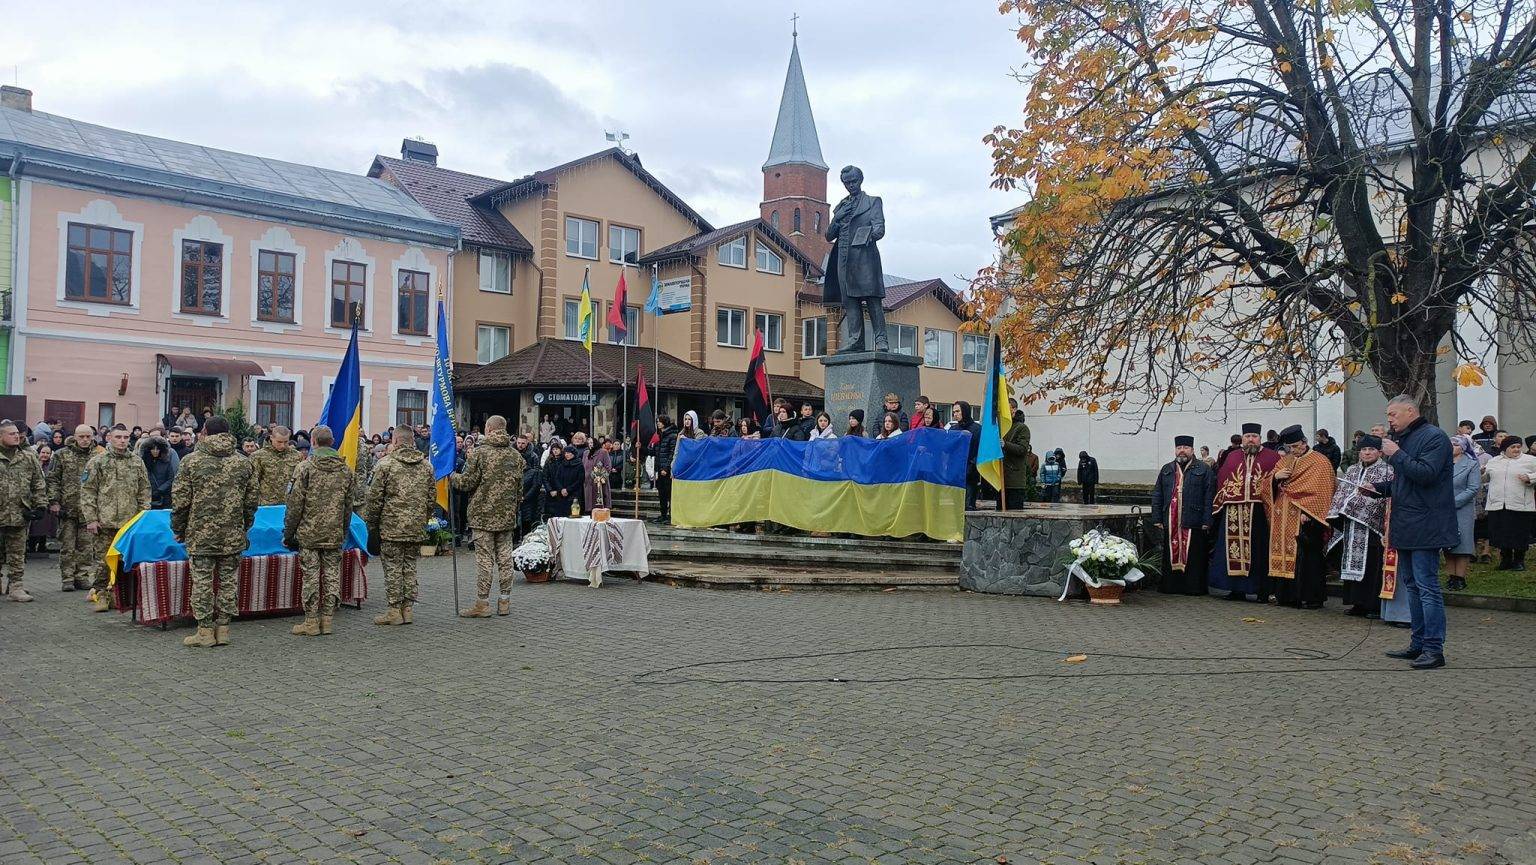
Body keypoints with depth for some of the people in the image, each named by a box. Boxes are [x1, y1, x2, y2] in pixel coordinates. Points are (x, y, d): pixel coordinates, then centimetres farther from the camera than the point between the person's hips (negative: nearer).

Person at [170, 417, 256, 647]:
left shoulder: (191, 461, -4)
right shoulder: (243, 462, 4)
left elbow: (180, 500, -3)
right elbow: (251, 501, 8)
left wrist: (178, 529, 9)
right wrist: (245, 527, 19)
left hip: (200, 535, -2)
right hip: (233, 536, 3)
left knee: (202, 581, 4)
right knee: (228, 581, 9)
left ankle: (205, 631, 7)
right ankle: (223, 629, 14)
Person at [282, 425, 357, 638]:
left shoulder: (306, 467, -8)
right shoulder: (346, 470, 6)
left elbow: (295, 504, -8)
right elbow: (349, 506, 10)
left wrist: (289, 532, 0)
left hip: (309, 532, -3)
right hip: (335, 534, 4)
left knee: (311, 576, 1)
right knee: (332, 574, 8)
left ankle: (311, 622, 5)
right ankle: (327, 620, 12)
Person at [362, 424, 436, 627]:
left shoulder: (386, 463, -9)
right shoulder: (426, 465, 7)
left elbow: (375, 497, -8)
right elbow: (432, 497, 10)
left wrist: (370, 523, 3)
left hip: (392, 526, -5)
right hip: (417, 527, 5)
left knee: (393, 567, 2)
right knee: (410, 566, 12)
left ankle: (395, 610, 5)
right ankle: (407, 608, 15)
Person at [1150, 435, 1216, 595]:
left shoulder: (1204, 470, 5)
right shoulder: (1166, 470, 16)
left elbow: (1209, 498, -2)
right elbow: (1157, 496, 14)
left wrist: (1206, 522, -9)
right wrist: (1157, 519, 6)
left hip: (1194, 525, -3)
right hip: (1170, 524, 3)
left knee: (1194, 558, -2)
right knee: (1171, 557, 6)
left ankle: (1194, 587, 6)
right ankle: (1170, 587, 13)